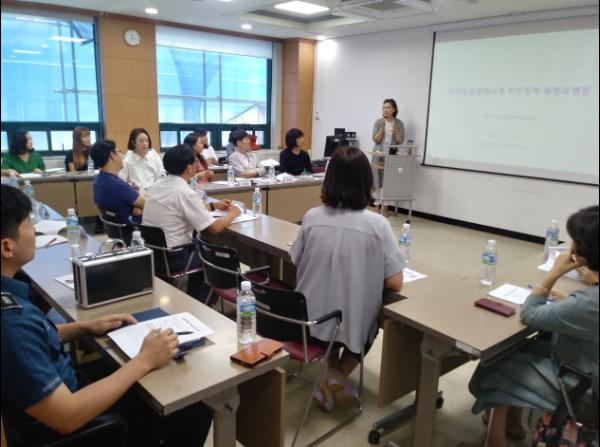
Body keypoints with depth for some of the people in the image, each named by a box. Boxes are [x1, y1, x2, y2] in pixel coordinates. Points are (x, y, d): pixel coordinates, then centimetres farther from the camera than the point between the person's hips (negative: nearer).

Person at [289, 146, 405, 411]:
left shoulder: (311, 217, -8)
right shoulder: (377, 224, -16)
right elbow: (395, 283, -12)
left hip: (309, 321, 3)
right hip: (353, 326, -2)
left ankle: (332, 373, 29)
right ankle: (339, 376, 21)